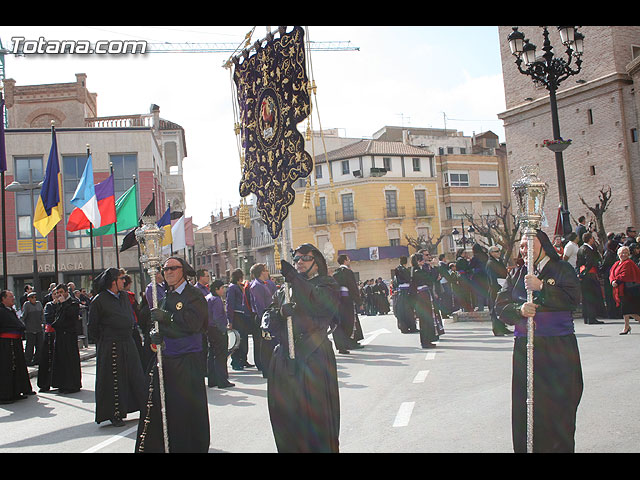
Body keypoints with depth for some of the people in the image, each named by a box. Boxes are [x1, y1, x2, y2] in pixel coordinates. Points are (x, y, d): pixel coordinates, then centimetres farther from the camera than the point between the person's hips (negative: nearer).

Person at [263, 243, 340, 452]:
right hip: (285, 360, 4)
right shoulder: (284, 290, 20)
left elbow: (324, 304, -15)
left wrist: (295, 279, -20)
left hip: (315, 358, -4)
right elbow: (267, 319, 10)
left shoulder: (326, 284, 7)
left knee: (317, 417, -6)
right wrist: (280, 312, -13)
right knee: (285, 416, 5)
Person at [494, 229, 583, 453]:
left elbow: (573, 299, -12)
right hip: (525, 347, 3)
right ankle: (527, 446, 11)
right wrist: (519, 310, -13)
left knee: (559, 404, -1)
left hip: (559, 348, -3)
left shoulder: (562, 269, 4)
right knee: (526, 406, 3)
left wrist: (541, 287, -19)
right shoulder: (516, 274, 14)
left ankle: (560, 446, 11)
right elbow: (501, 305, 6)